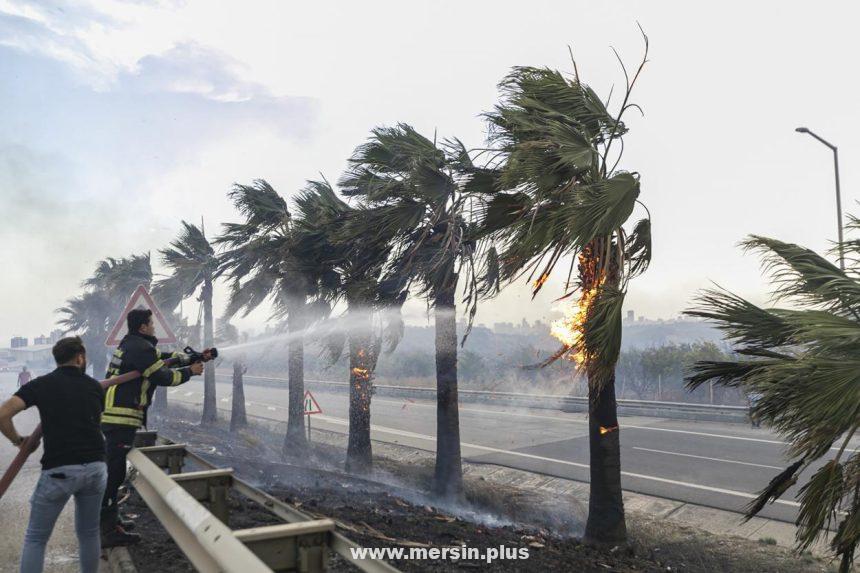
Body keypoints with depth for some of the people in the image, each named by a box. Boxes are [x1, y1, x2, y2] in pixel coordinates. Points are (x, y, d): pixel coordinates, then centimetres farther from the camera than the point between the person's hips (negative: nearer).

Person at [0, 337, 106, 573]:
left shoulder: (41, 384, 2)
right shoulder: (94, 386, 11)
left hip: (59, 471, -3)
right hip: (96, 467, 3)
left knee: (35, 538, 13)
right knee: (89, 532, 20)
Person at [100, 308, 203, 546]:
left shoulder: (129, 343, 16)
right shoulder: (141, 347, -14)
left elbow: (160, 357, 25)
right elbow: (163, 376, -12)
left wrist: (186, 357, 16)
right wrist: (190, 371, 1)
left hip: (110, 413, 10)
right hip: (121, 417, -10)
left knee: (113, 470, 19)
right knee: (114, 472, -8)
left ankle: (110, 519, 30)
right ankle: (108, 531, -5)